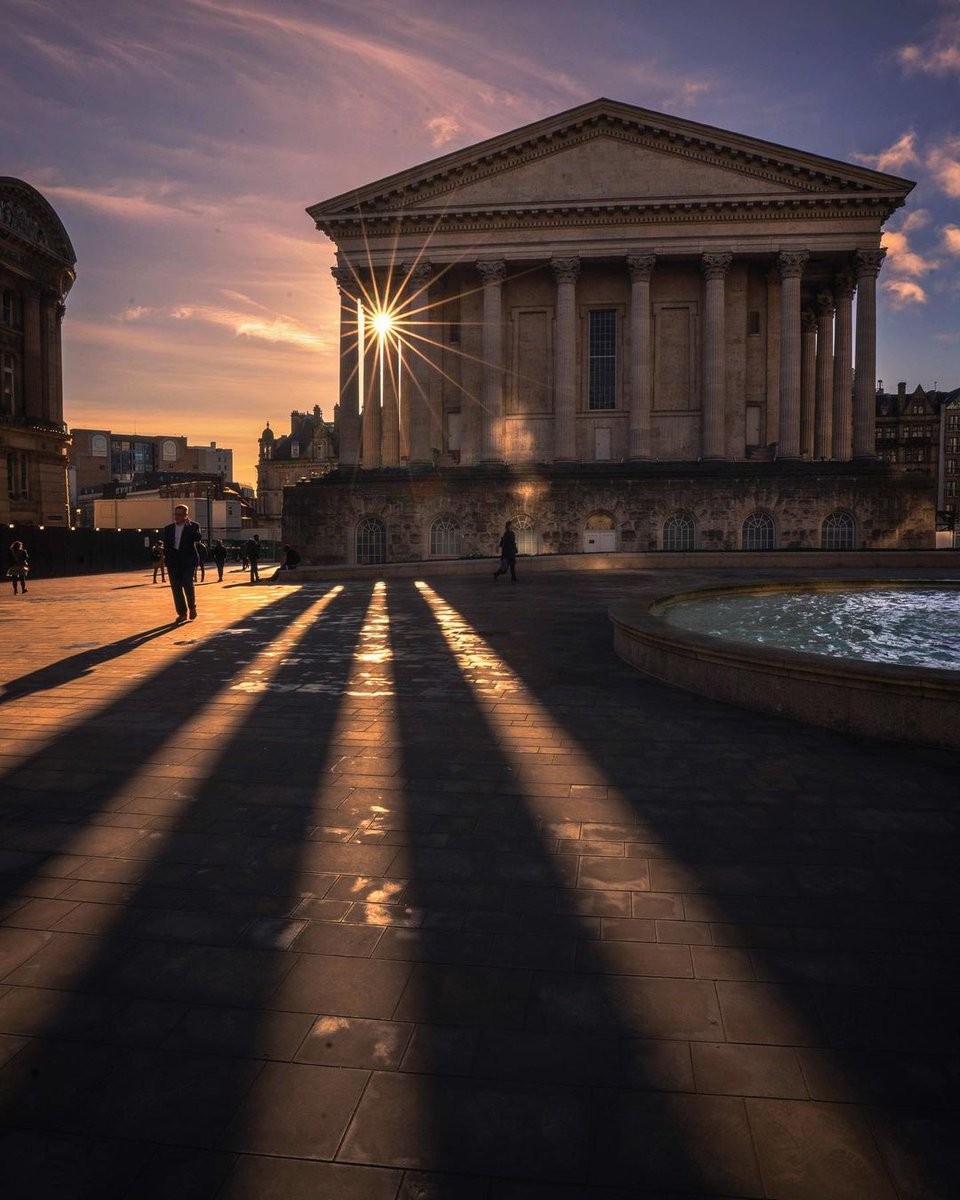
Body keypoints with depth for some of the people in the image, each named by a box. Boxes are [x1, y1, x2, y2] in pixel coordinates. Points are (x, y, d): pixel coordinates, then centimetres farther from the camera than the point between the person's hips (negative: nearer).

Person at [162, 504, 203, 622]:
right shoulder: (168, 528, 13)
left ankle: (192, 607, 10)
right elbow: (166, 546, 17)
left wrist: (188, 525, -15)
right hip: (173, 562, 4)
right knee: (176, 587, 1)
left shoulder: (193, 526, 2)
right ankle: (182, 613, 8)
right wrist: (167, 560, 7)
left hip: (188, 561, -4)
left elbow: (198, 538, -17)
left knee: (187, 584, -14)